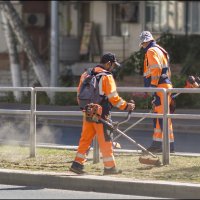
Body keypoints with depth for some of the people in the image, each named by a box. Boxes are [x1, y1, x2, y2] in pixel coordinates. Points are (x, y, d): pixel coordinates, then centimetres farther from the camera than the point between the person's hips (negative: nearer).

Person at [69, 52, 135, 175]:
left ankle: (78, 164, 8)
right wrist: (126, 106, -3)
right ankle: (109, 167, 5)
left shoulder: (86, 75, 11)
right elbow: (113, 98, -14)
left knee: (86, 138, 11)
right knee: (105, 140, 1)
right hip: (101, 114, -7)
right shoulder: (107, 76, -11)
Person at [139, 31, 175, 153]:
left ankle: (170, 144, -15)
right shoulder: (160, 50, 24)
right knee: (158, 115, 13)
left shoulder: (152, 51, -6)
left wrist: (153, 86, -20)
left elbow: (156, 69, -18)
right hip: (166, 85, 10)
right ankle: (157, 143, 16)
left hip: (160, 87, -10)